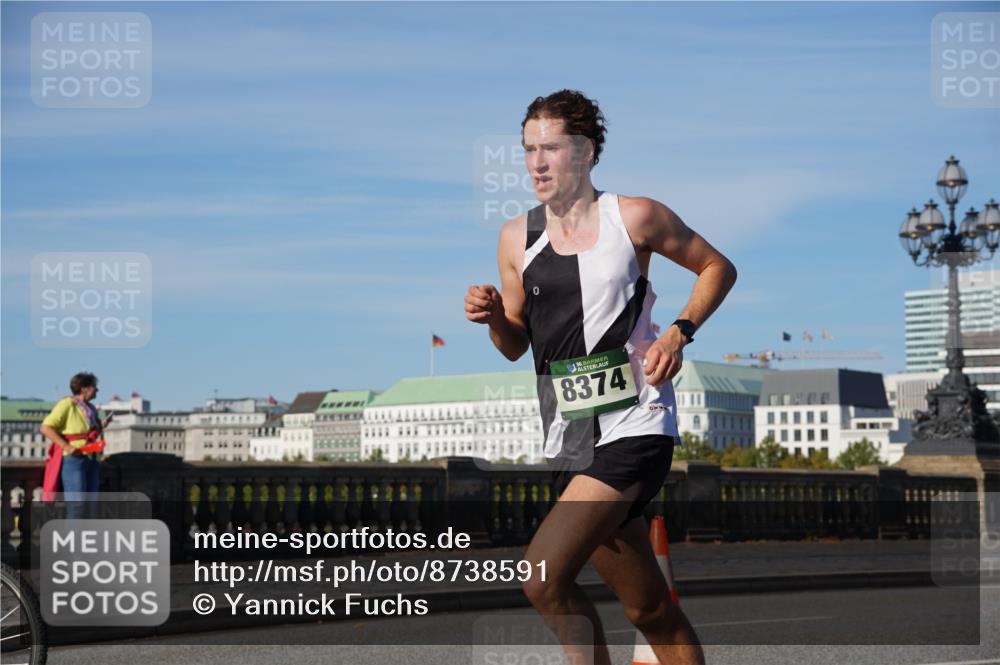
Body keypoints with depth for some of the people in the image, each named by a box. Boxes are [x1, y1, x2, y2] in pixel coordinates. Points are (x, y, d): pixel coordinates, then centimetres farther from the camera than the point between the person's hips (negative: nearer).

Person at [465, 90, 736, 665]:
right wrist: (493, 316, -5)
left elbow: (718, 267, 9)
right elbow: (515, 345, 17)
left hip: (635, 428, -5)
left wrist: (679, 333, -6)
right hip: (570, 440, 5)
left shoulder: (634, 217, -3)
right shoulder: (516, 238, 8)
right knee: (650, 609, 12)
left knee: (544, 579, -20)